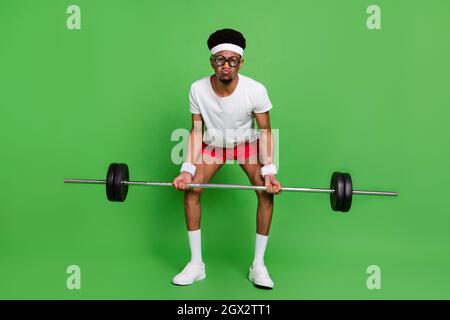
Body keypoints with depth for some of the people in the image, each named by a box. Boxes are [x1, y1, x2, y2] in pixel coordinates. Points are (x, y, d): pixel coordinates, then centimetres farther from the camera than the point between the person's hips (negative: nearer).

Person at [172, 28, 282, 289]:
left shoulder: (255, 90, -28)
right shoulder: (198, 89, -24)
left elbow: (265, 131, -16)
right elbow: (196, 131, -12)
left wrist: (269, 171, -25)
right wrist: (187, 169, -20)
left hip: (247, 143, -1)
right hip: (213, 144, 1)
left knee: (266, 192, -17)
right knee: (191, 190, -14)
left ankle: (258, 265, -1)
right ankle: (196, 264, 0)